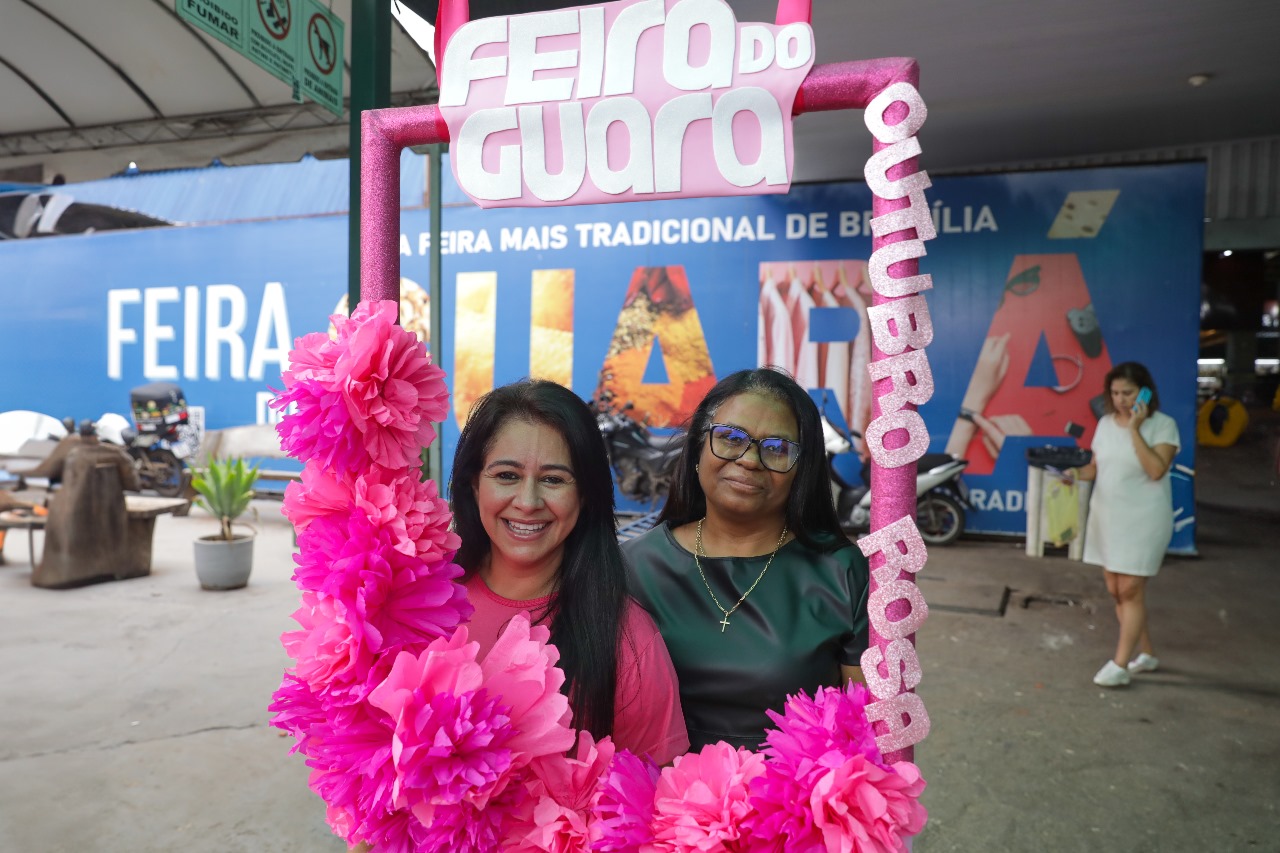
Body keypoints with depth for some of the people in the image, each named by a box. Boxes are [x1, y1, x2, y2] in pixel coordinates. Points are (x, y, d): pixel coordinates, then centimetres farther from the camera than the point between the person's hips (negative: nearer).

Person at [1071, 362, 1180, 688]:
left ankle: (1120, 666, 2)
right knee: (1116, 590, 10)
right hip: (1106, 515, 6)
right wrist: (1077, 472, -7)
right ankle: (1146, 654, 27)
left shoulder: (1163, 425, -9)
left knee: (1130, 590, -5)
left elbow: (1156, 470, -22)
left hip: (1143, 518, -6)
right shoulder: (1106, 423, 6)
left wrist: (1135, 429, -22)